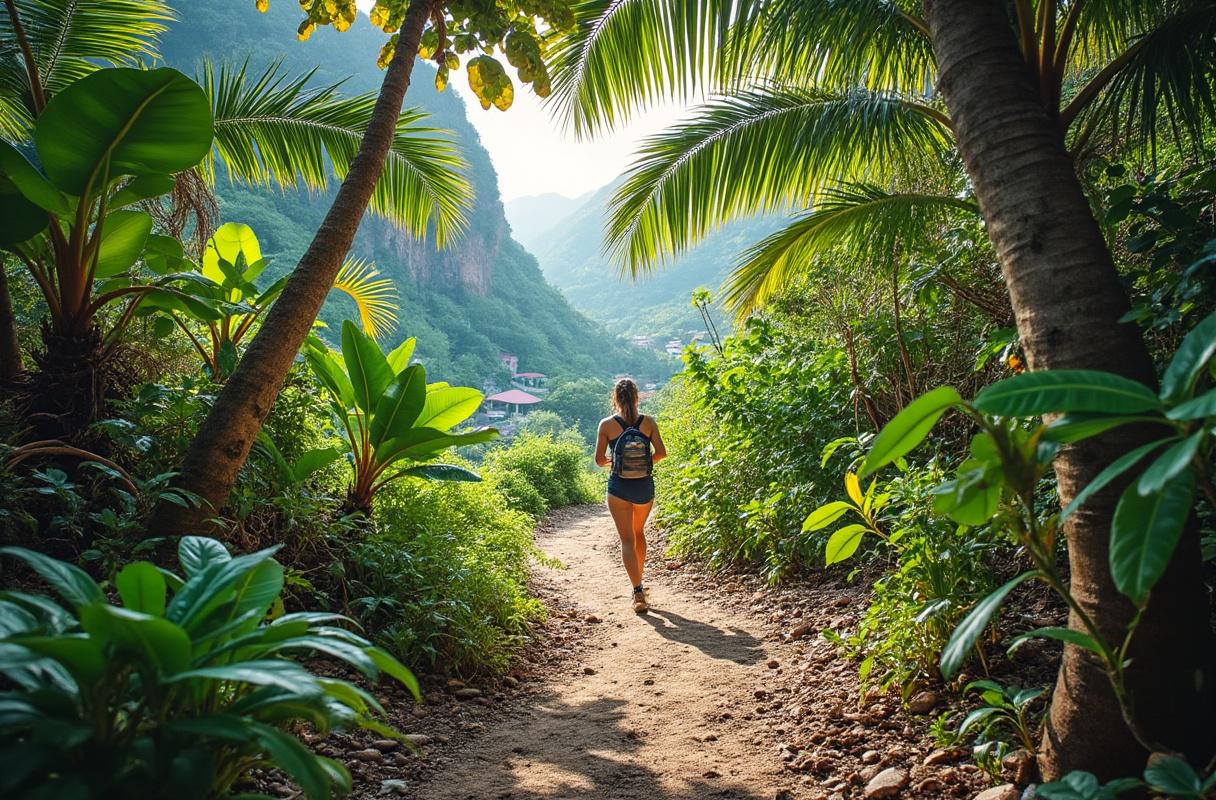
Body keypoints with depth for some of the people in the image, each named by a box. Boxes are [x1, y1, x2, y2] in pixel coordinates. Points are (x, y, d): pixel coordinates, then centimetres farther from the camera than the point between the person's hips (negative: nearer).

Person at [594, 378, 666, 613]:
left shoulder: (607, 424, -6)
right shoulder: (648, 422, -3)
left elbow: (600, 459, -5)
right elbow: (660, 452, -6)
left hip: (619, 487, -2)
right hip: (644, 486, 2)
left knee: (627, 539, 3)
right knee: (639, 533, 24)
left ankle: (638, 592, -7)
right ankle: (638, 583, 34)